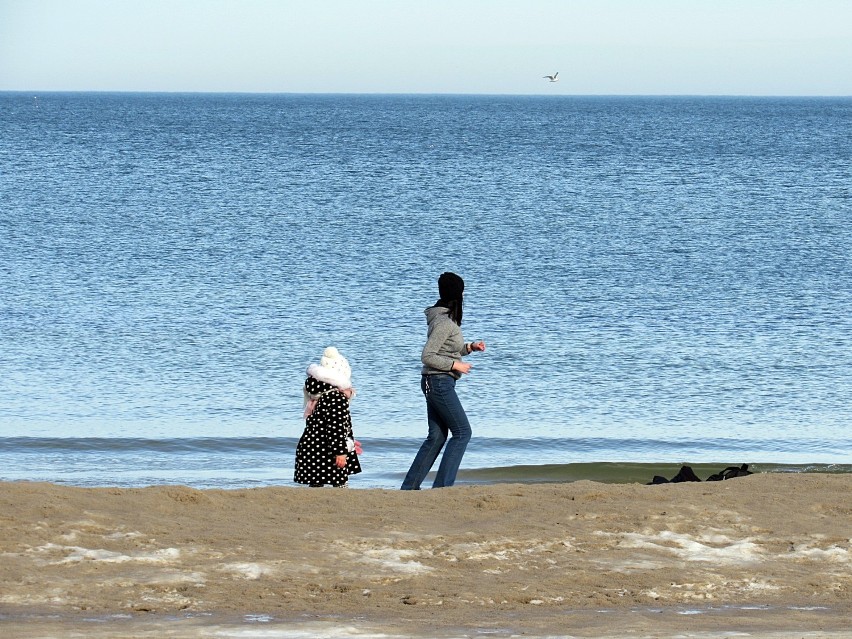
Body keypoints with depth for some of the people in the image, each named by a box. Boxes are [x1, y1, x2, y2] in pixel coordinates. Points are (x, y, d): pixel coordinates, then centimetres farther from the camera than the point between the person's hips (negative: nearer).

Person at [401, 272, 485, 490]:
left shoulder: (447, 319, 13)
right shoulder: (444, 322, -18)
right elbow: (427, 356, -21)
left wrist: (470, 347, 12)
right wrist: (455, 365, -17)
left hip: (434, 384, 10)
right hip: (440, 382, -10)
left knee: (436, 437, 11)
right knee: (462, 432, -5)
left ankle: (409, 487, 12)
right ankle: (442, 486, -8)